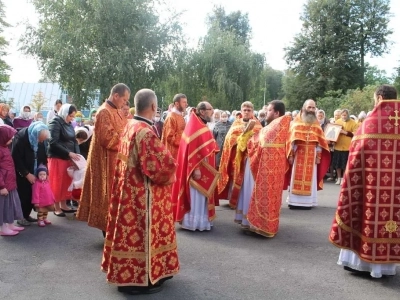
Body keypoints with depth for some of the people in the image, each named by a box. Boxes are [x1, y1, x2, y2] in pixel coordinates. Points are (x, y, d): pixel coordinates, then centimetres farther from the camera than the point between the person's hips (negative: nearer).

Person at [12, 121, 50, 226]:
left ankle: (27, 215, 19)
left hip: (34, 172, 5)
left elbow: (43, 155, 2)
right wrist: (27, 174, -19)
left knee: (33, 194, 4)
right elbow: (16, 159, -20)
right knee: (23, 194, -4)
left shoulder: (42, 138, -10)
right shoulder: (20, 138, -25)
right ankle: (21, 217, 10)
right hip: (21, 172, -5)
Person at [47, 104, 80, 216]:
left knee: (66, 182, 11)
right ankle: (57, 207, 10)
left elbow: (74, 141, 11)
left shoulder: (69, 124, 11)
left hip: (68, 158, 7)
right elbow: (53, 143, -19)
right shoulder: (55, 123, -11)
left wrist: (76, 153, -6)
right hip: (57, 158, -7)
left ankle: (63, 205, 22)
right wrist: (68, 153, -21)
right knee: (57, 183, 1)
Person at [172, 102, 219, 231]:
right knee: (196, 197, -1)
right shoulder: (195, 127, -17)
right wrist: (196, 168, -25)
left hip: (205, 169, 10)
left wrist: (210, 167, 19)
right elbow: (192, 150, -22)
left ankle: (202, 220, 24)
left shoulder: (203, 126, 13)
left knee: (203, 197, 15)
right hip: (198, 169, -10)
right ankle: (193, 222, 9)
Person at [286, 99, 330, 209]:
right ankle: (294, 201, 1)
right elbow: (291, 139, 0)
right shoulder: (296, 122, 4)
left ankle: (307, 202, 7)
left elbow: (320, 141, 7)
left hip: (311, 155, 2)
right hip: (298, 154, -2)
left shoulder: (316, 124, 10)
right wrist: (290, 154, -6)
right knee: (296, 178, -2)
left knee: (309, 179, 2)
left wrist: (319, 155, -1)